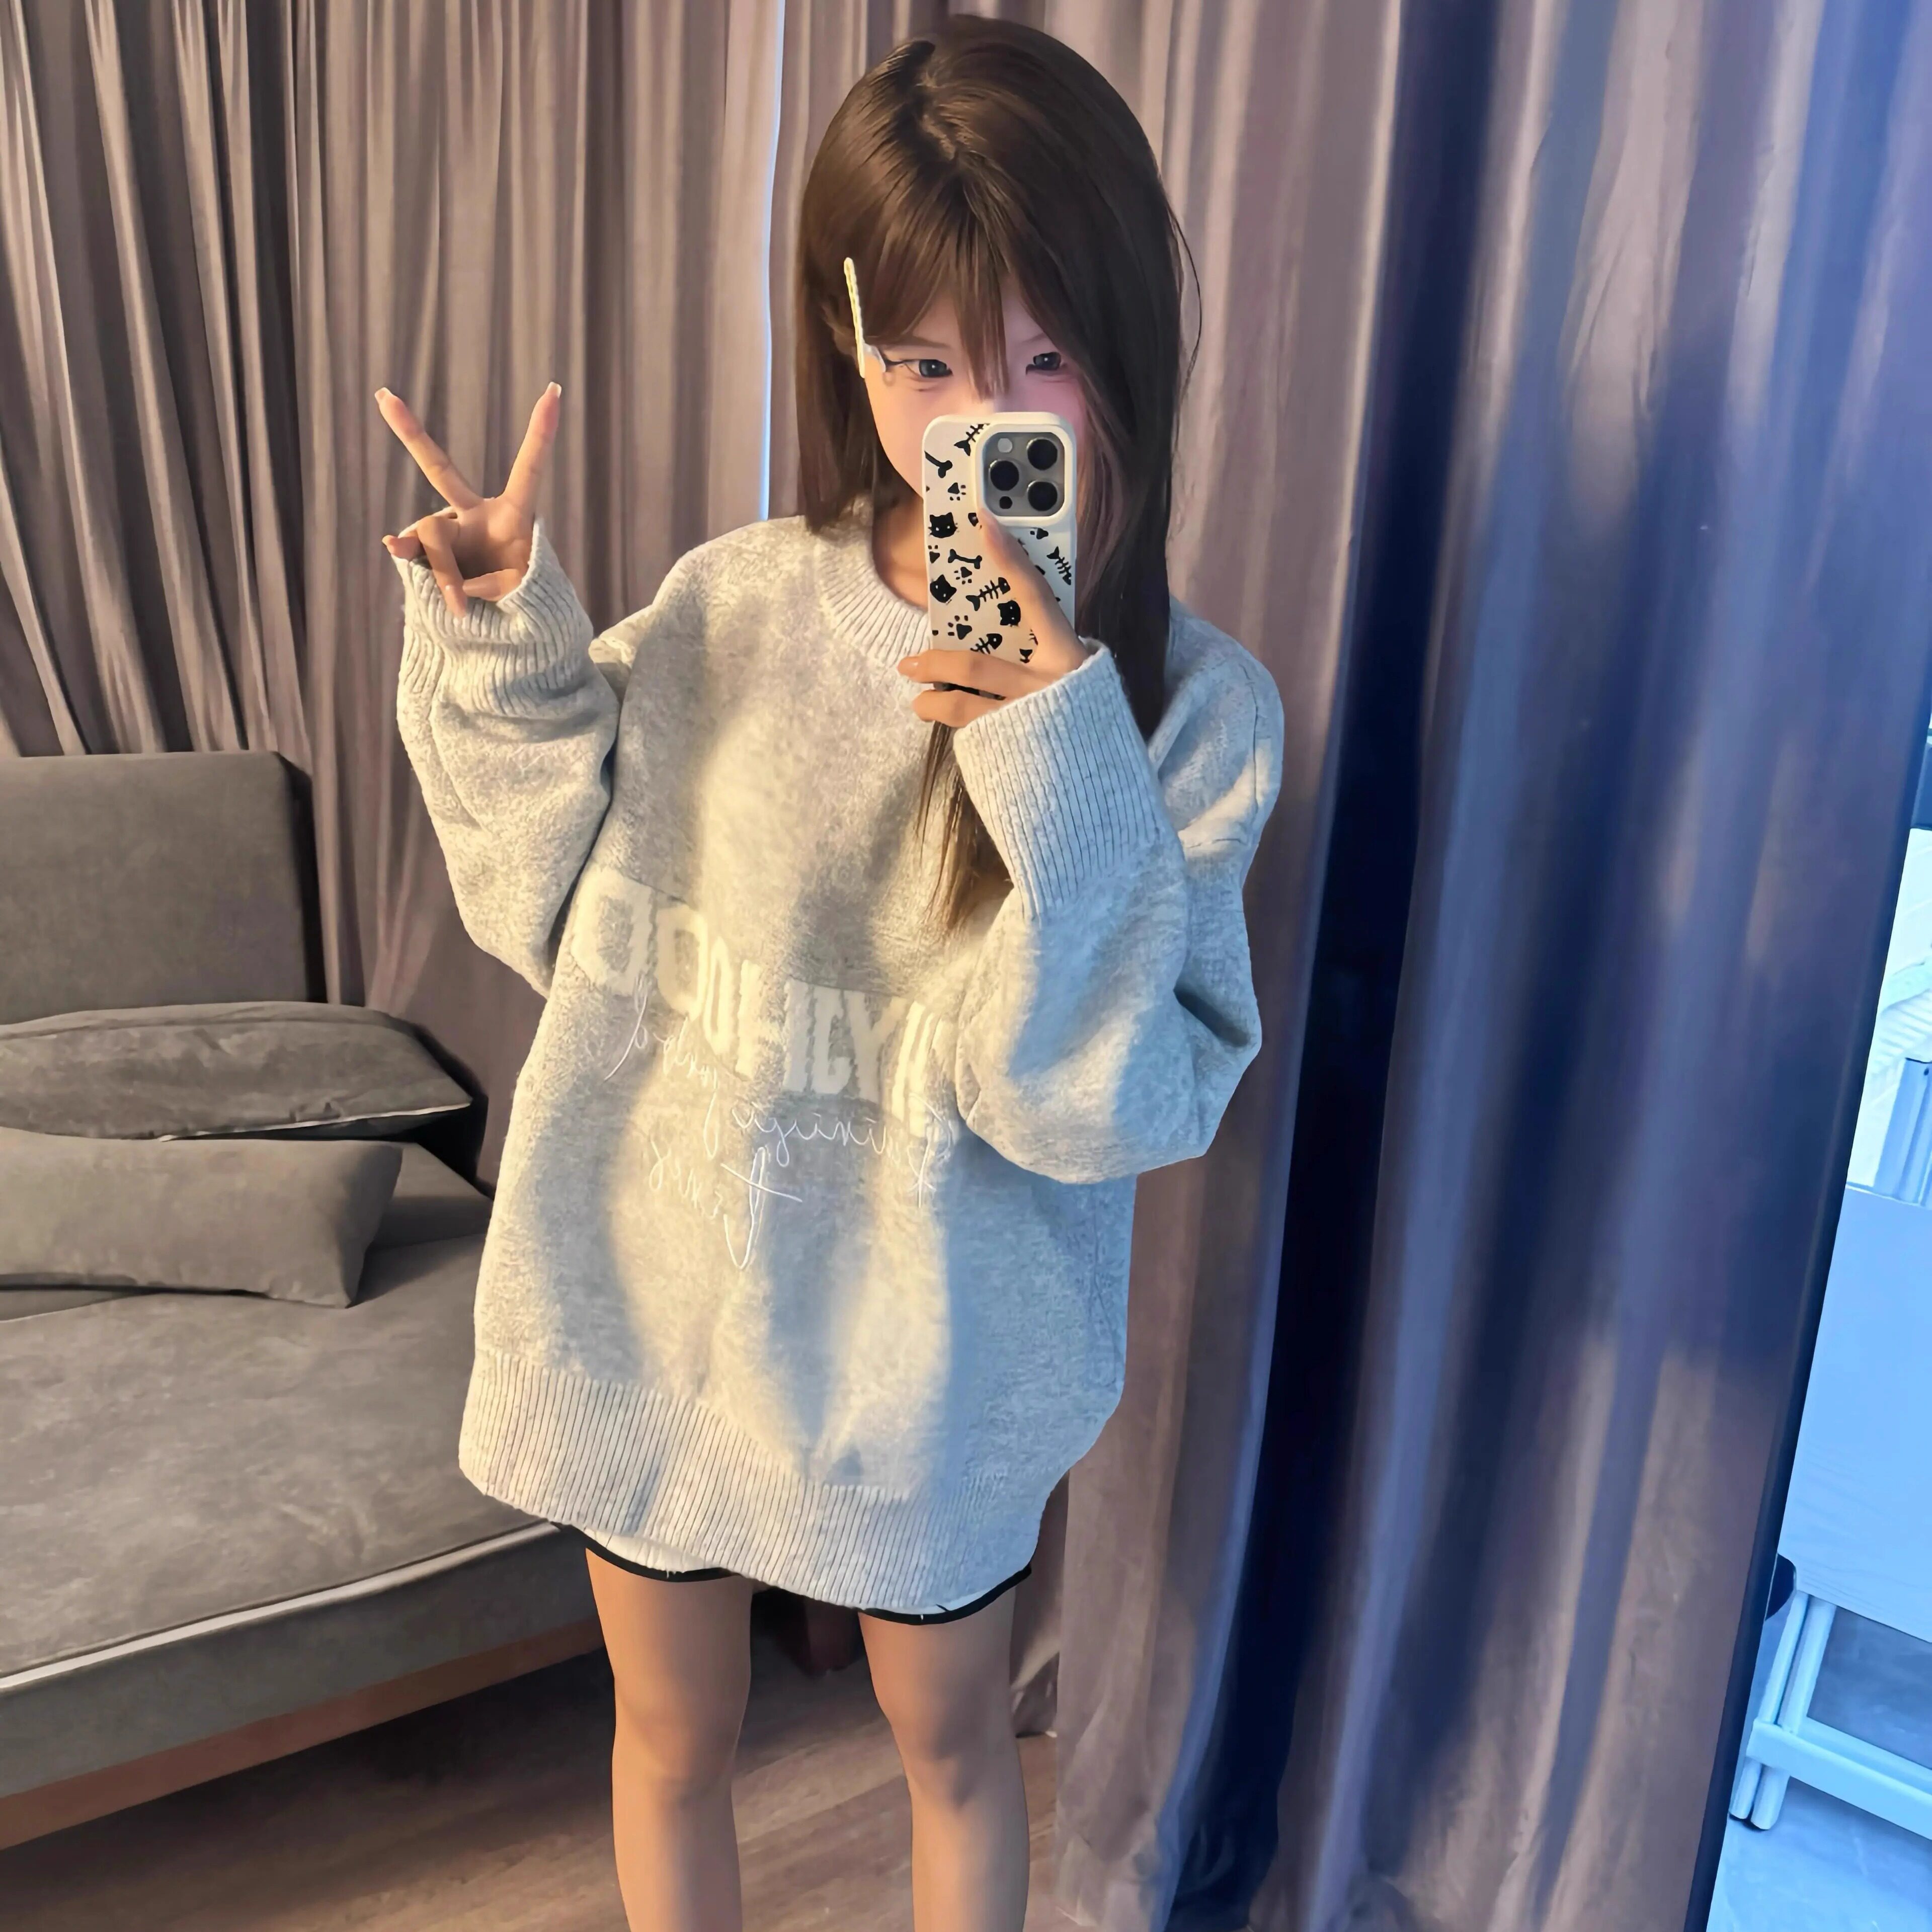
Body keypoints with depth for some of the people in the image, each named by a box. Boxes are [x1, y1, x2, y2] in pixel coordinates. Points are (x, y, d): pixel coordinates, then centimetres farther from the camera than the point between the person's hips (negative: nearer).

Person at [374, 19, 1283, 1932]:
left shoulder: (1189, 705, -15)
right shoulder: (731, 608, -9)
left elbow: (1116, 1106, -20)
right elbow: (557, 917, 0)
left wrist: (1065, 777, -31)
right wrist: (503, 662, -13)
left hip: (926, 1345, -1)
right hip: (643, 1298, 2)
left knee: (951, 1740, 26)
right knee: (672, 1739, 25)